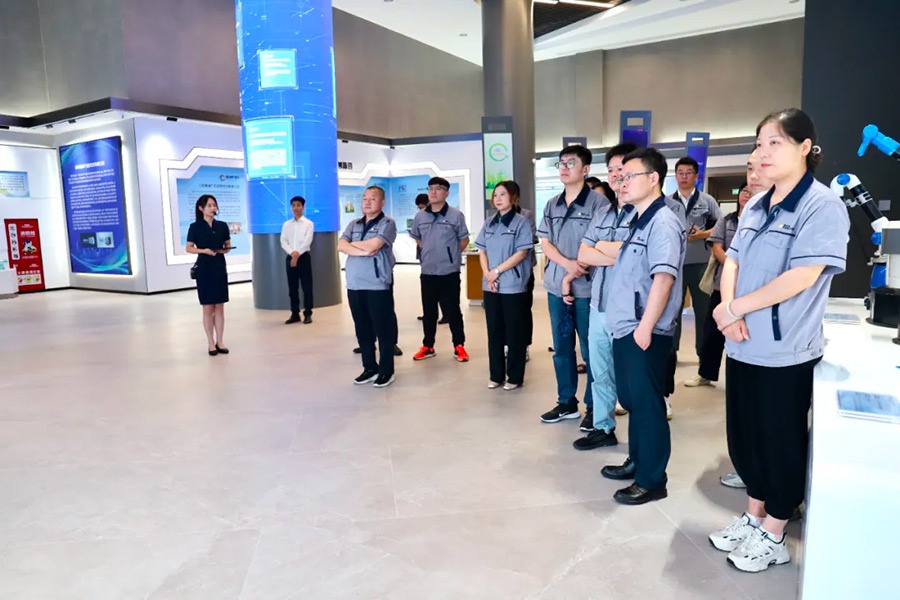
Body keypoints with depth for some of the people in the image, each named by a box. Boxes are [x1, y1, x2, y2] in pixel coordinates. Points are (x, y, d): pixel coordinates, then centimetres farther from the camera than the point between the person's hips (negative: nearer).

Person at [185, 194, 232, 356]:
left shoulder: (222, 225, 5)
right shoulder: (195, 227, -3)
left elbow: (228, 245, 13)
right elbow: (188, 248, -1)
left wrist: (224, 250, -9)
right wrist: (204, 250, -17)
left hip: (220, 267, 3)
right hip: (204, 268, -3)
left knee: (219, 306, 6)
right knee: (208, 307, 1)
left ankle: (220, 342, 13)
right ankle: (211, 343, 9)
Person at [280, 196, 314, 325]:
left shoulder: (308, 224, 0)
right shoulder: (286, 224, 11)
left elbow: (307, 242, -9)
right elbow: (283, 242, 3)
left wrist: (297, 254, -16)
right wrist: (292, 253, -14)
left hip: (304, 257, -4)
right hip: (290, 257, 4)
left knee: (307, 286, -2)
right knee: (292, 287, 6)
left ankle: (308, 314, 5)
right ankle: (295, 314, 14)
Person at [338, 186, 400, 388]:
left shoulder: (387, 223, -3)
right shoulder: (353, 225, 15)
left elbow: (373, 245, -16)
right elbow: (341, 246, 1)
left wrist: (353, 243, 1)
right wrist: (362, 251, -14)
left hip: (378, 286, -6)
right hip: (354, 285, 6)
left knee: (383, 329, 1)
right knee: (362, 330, 11)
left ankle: (386, 370, 12)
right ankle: (369, 367, 24)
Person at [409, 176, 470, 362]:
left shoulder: (456, 215, -7)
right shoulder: (420, 216, 4)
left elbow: (464, 239, 2)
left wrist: (450, 254, 4)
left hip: (449, 272, -4)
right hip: (427, 272, 4)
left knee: (452, 311, 3)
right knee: (428, 311, 13)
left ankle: (459, 346, 16)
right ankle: (427, 346, 24)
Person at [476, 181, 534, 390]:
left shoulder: (521, 222, -4)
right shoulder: (489, 224, 11)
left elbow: (522, 253, -12)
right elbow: (482, 251, 8)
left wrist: (497, 271, -14)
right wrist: (487, 274, -9)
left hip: (514, 286, -5)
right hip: (491, 286, 5)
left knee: (514, 334, 3)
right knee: (494, 332, 10)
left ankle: (515, 377, 13)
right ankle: (496, 375, 20)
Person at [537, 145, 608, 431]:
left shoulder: (598, 202, -7)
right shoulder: (552, 205, 12)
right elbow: (545, 243, 7)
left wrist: (573, 277, -12)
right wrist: (567, 264, -13)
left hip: (586, 288, -6)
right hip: (555, 286, 6)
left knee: (591, 350, 4)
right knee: (561, 348, 13)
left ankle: (593, 407, 17)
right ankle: (566, 402, 27)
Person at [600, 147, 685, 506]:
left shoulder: (662, 223, -15)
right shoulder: (637, 221, 15)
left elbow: (663, 277, -24)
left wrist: (645, 327, -25)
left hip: (645, 333, -9)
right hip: (625, 329, 10)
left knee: (648, 405, 2)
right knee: (631, 401, 19)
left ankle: (652, 481, 16)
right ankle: (637, 462, 35)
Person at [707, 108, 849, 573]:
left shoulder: (822, 205, -12)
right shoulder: (755, 206, 11)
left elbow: (803, 276, -21)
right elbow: (732, 261, 7)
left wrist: (735, 307, -15)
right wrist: (728, 311, -11)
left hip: (785, 352, -7)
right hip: (743, 346, 7)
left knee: (780, 443, 8)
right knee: (744, 437, 16)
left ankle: (772, 537, 25)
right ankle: (753, 517, 35)